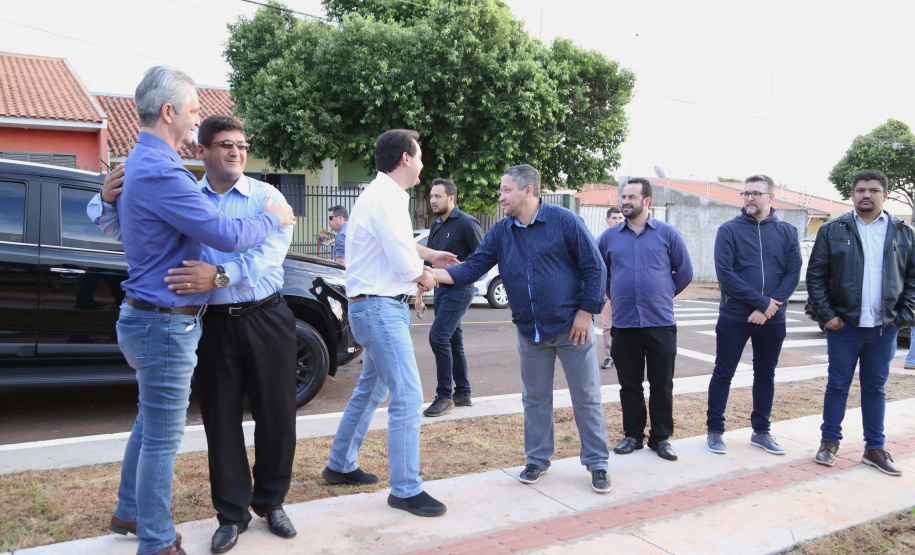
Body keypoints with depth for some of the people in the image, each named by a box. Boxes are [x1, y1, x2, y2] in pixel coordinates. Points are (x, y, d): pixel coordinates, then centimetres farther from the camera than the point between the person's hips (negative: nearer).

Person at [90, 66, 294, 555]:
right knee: (162, 438, 2)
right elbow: (226, 235, -25)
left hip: (147, 317, 11)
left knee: (149, 423, 23)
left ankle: (129, 513, 40)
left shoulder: (143, 162, 12)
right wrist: (272, 219, -7)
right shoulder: (160, 171, -23)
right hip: (165, 323, -11)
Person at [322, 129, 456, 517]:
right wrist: (426, 275, -2)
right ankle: (406, 490, 4)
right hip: (381, 307, -11)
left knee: (371, 388, 21)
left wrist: (428, 254, 26)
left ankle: (340, 466, 34)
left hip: (376, 307, 11)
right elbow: (405, 265, -22)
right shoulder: (386, 199, -19)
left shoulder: (383, 195, 14)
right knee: (407, 399, -7)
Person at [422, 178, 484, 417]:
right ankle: (463, 393, 23)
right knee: (453, 341, 12)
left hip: (459, 291, -8)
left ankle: (444, 395, -5)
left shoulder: (466, 223, -12)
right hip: (441, 289, 9)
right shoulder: (436, 226, 14)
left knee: (438, 337, -16)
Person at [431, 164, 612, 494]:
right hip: (530, 331, 4)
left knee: (587, 398, 5)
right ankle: (537, 460, 28)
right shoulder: (500, 232, 4)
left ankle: (597, 464, 18)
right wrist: (434, 274, -17)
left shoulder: (564, 222, -9)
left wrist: (586, 312, -11)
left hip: (571, 327, -4)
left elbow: (594, 267, -7)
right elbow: (472, 268, -2)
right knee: (535, 399, 13)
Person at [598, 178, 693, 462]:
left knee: (662, 385, 6)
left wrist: (662, 295, 10)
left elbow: (684, 272, 9)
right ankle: (633, 435, 23)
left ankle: (661, 437, 19)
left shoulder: (667, 233, 1)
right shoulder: (609, 237, 6)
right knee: (629, 385, 9)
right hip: (624, 324, 1)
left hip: (661, 323, -1)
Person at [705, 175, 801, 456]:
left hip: (772, 320, 3)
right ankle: (715, 431, 15)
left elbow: (792, 275, -2)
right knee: (723, 373, 3)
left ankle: (761, 431, 26)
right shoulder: (729, 230, -4)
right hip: (734, 317, -3)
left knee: (765, 375, 13)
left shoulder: (787, 232, 4)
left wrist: (770, 306, -15)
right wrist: (762, 301, -16)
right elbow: (725, 273, -12)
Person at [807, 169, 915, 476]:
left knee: (875, 388, 12)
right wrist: (826, 313, -8)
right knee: (837, 385, 6)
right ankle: (829, 442, 19)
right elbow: (815, 275, -2)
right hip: (844, 324, -2)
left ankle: (875, 448, 22)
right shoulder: (832, 230, 0)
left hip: (885, 327, 2)